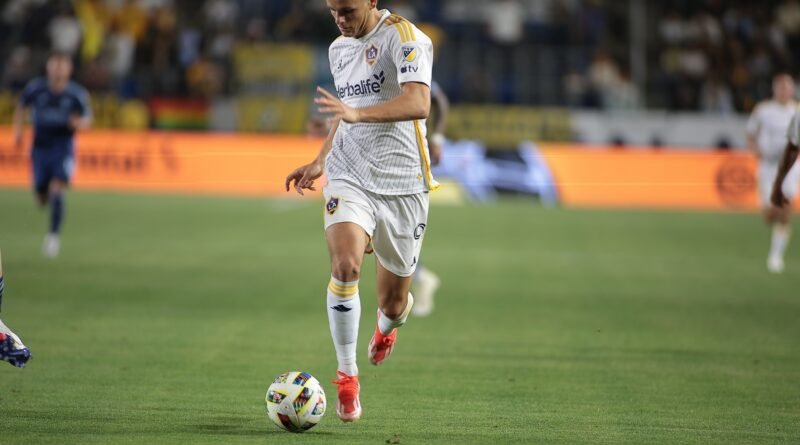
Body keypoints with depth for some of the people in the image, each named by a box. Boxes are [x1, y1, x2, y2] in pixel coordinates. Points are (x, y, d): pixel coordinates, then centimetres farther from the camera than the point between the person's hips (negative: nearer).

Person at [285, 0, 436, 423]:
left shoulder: (403, 36, -11)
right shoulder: (338, 49, 12)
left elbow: (418, 104, -26)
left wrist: (357, 113, -38)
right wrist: (320, 161, 17)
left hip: (402, 183, -4)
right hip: (349, 176, 4)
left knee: (393, 301, 7)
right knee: (345, 265, -26)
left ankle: (386, 327, 47)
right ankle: (346, 375, -13)